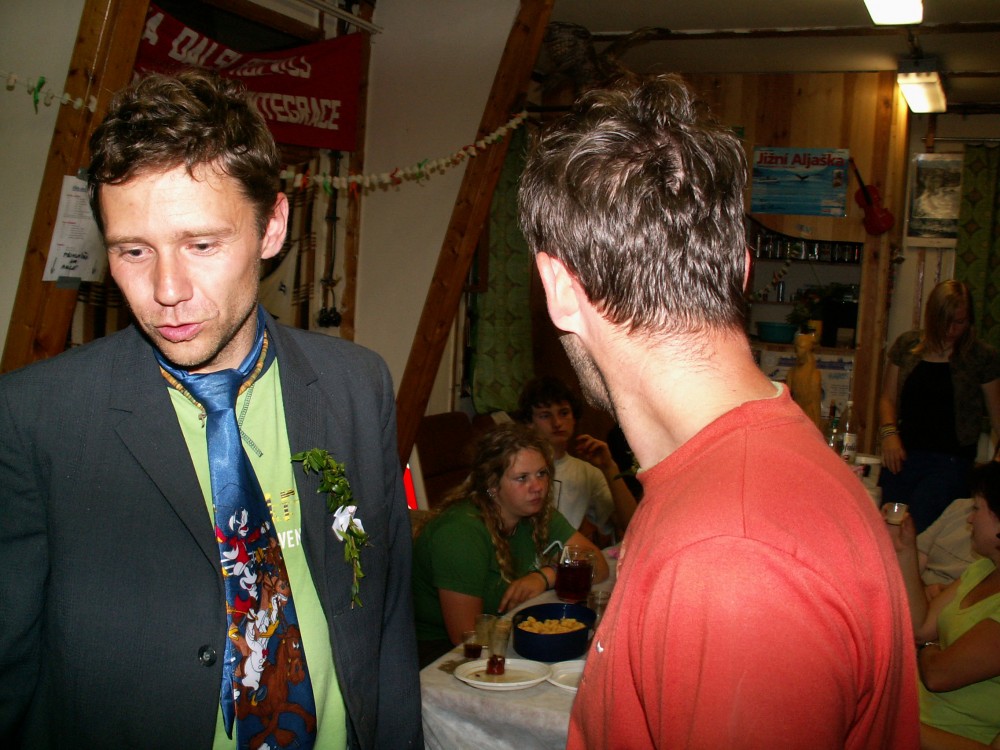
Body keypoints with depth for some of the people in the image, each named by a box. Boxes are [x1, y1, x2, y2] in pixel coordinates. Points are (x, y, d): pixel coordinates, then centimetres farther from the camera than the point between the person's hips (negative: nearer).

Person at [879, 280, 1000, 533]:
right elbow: (888, 398, 14)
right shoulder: (907, 345, 9)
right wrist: (889, 432, -3)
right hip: (903, 453, 3)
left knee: (916, 529, -16)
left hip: (952, 460, -3)